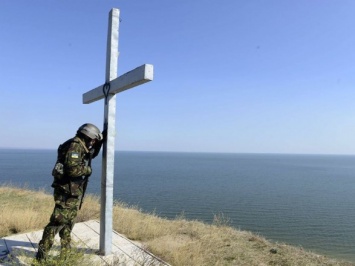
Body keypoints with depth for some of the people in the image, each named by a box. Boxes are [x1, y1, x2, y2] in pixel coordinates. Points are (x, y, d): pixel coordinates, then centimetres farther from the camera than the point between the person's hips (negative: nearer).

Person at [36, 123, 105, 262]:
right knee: (58, 221, -6)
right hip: (67, 191, -10)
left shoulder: (81, 147, 12)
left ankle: (65, 252, 27)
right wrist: (88, 169, -12)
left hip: (74, 192, 10)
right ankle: (42, 253, 4)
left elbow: (93, 153, 33)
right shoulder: (75, 145, -17)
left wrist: (101, 140, 21)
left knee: (68, 223, 16)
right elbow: (72, 169, -29)